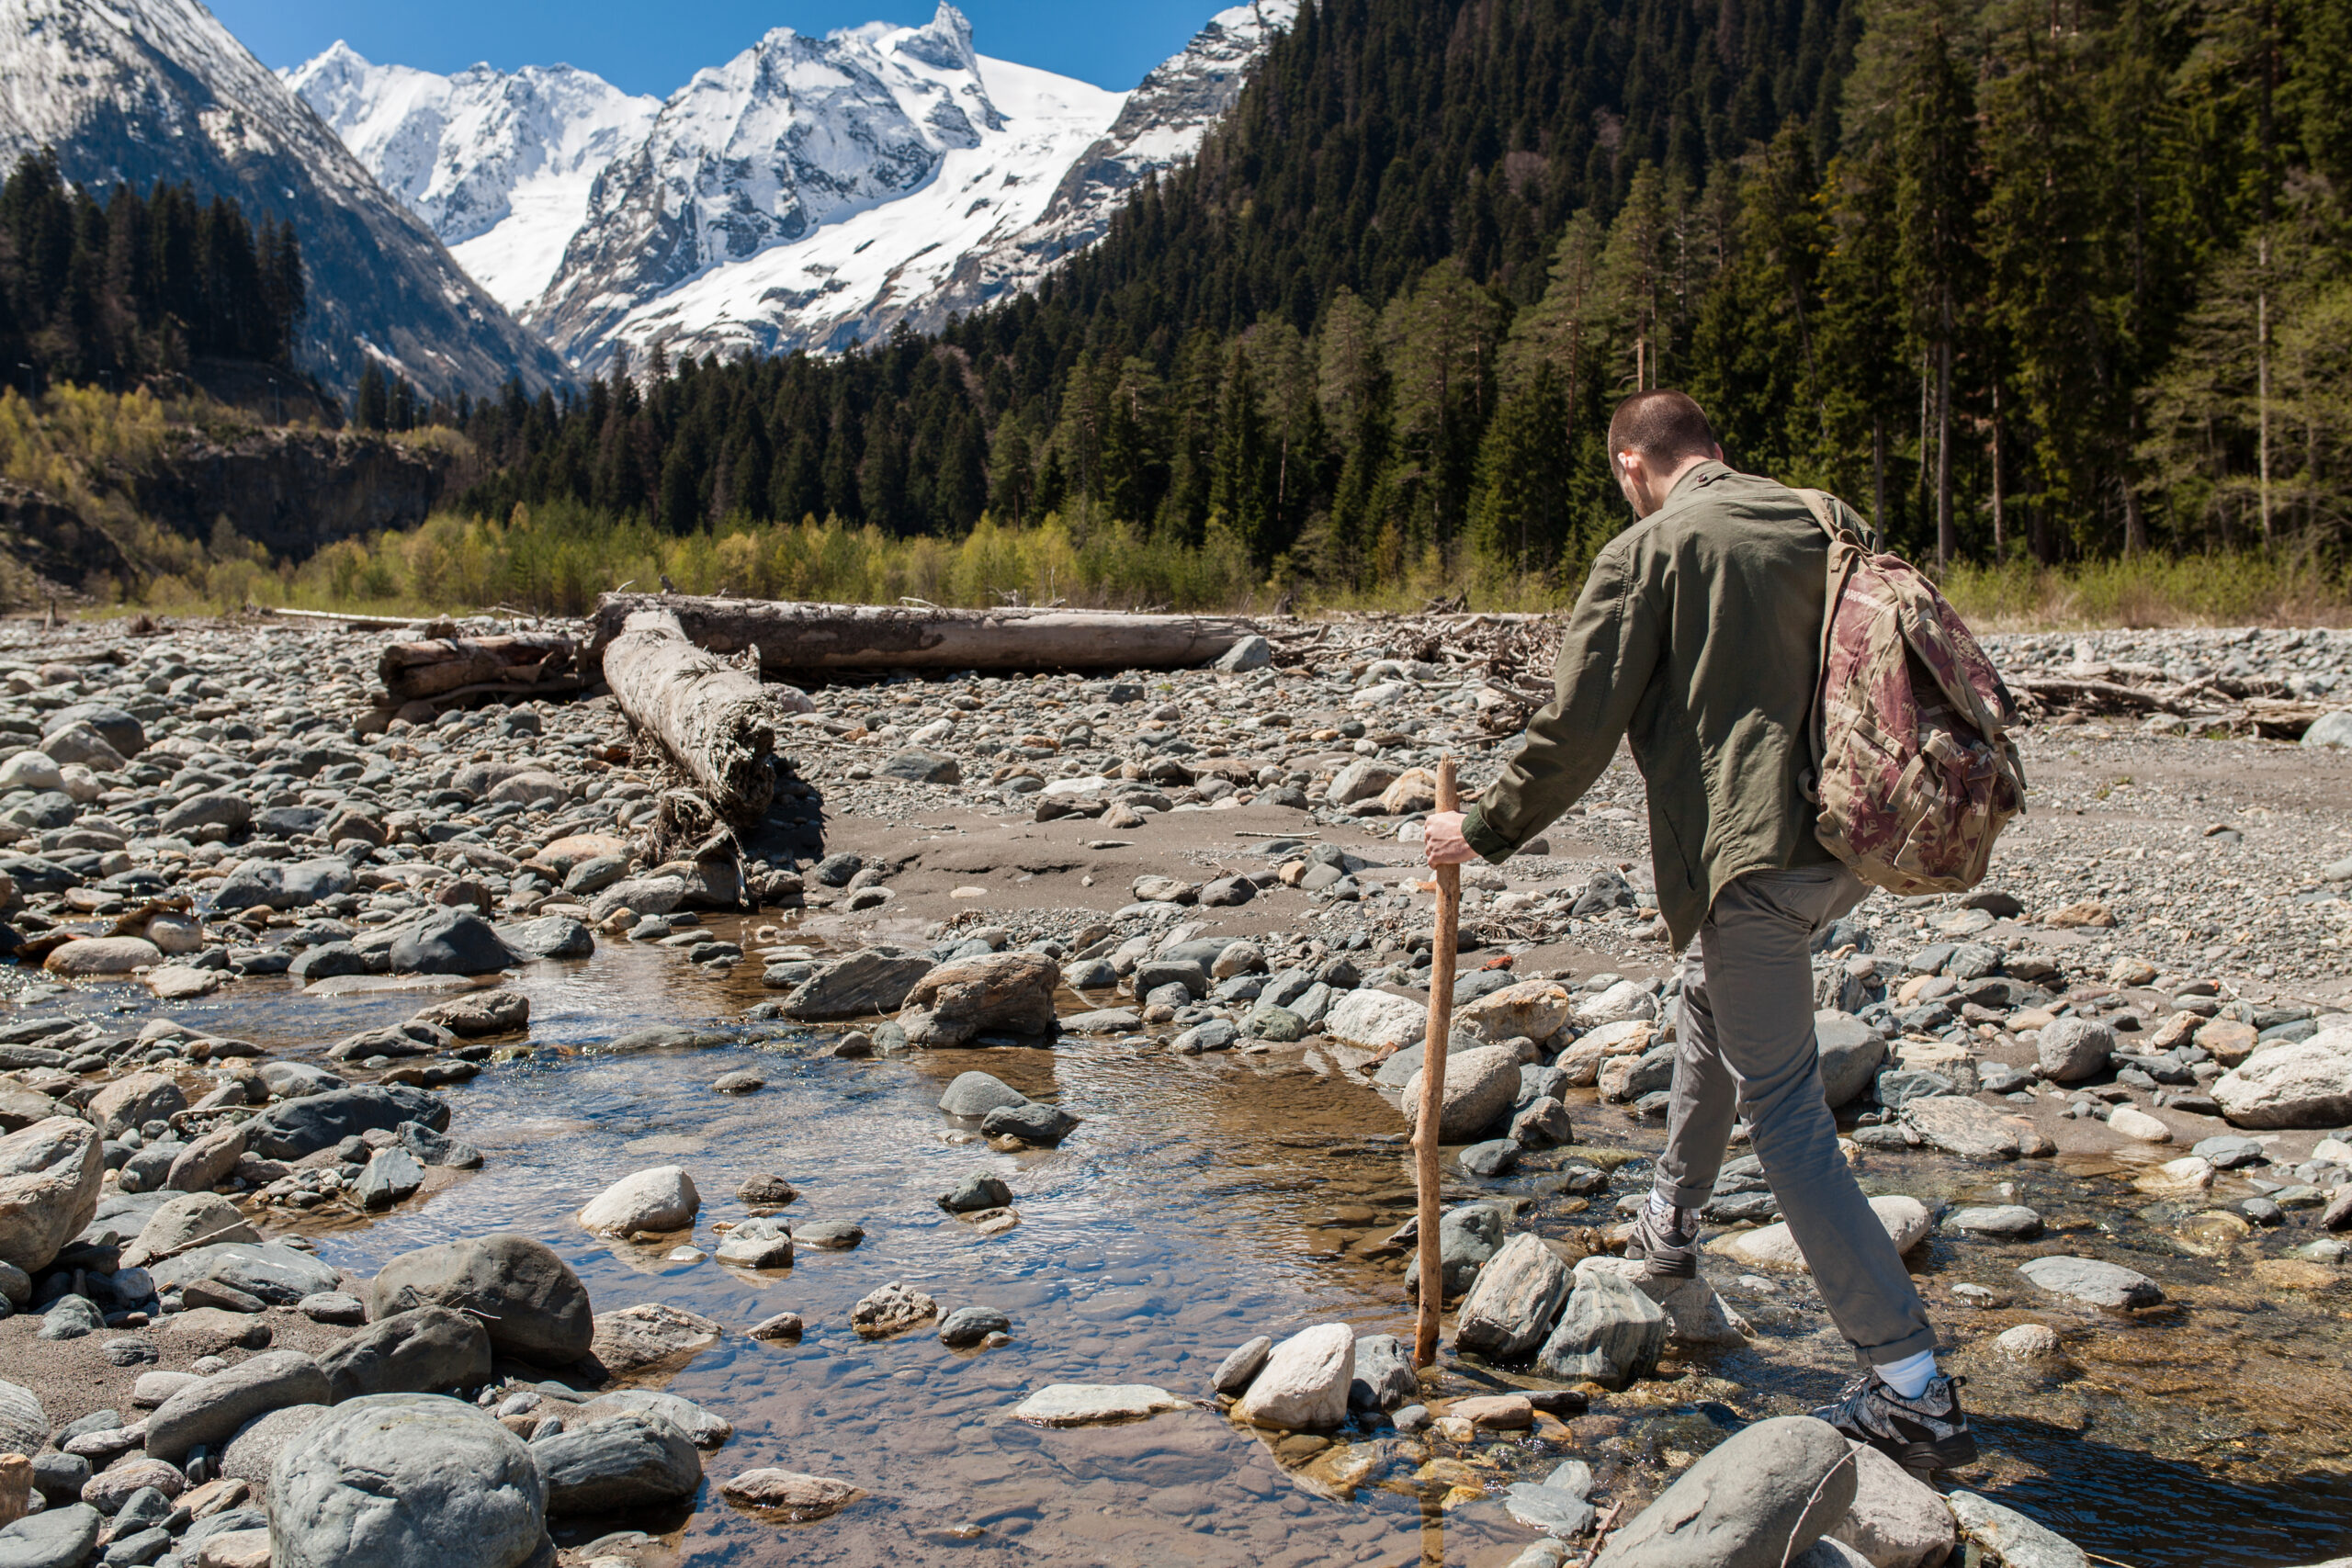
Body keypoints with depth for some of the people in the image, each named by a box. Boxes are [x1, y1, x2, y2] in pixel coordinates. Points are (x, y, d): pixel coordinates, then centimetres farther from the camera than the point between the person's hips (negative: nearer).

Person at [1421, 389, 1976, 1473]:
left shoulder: (1650, 551, -4)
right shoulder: (1820, 527, 14)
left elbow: (1577, 730, -7)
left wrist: (1486, 830, 6)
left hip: (1744, 855, -8)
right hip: (1843, 842, 8)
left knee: (1785, 1108, -3)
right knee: (1709, 995, 31)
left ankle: (1910, 1384, -4)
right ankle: (1671, 1224, 45)